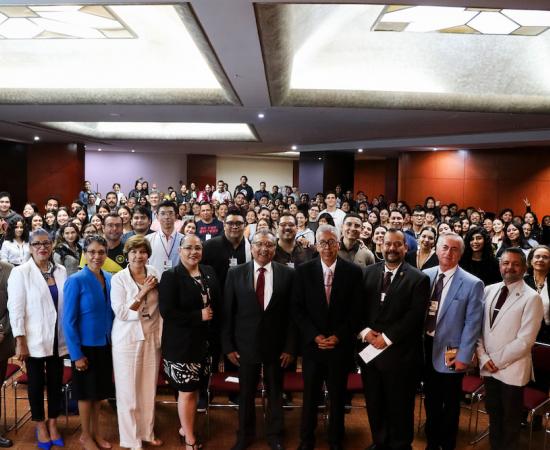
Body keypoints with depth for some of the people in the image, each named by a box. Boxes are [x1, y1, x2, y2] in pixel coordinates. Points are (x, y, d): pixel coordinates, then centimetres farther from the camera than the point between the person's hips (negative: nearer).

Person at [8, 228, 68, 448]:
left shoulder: (61, 271, 3)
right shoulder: (20, 273, -7)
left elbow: (66, 304, 8)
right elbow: (16, 309, -9)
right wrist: (20, 341, -12)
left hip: (57, 338, 3)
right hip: (34, 339, -3)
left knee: (56, 381, 10)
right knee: (37, 383, 10)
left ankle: (53, 424, 27)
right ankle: (40, 426, 27)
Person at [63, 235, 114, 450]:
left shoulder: (110, 279, -2)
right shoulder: (75, 281, -17)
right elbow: (68, 320, -16)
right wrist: (76, 354, -16)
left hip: (105, 344, 5)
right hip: (85, 345, -5)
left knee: (99, 391, 17)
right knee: (87, 392, 10)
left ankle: (96, 431, 35)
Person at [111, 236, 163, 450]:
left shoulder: (154, 274, 0)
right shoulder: (118, 278, -10)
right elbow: (121, 313, -16)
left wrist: (161, 335, 7)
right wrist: (143, 292, -20)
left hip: (152, 337, 4)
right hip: (128, 338, -3)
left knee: (149, 388, 14)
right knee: (128, 390, 6)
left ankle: (147, 432, 32)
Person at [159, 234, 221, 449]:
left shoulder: (209, 272, 6)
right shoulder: (171, 276, -12)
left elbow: (217, 301, 13)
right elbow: (166, 311, -19)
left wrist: (211, 314, -7)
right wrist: (198, 316, -18)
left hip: (204, 340, 6)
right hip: (181, 342, -6)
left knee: (195, 388, 16)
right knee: (187, 390, 4)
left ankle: (185, 428, 36)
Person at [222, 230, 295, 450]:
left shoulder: (287, 274, -4)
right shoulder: (235, 273, -4)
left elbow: (292, 313, -3)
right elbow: (227, 312, -2)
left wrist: (290, 347, -5)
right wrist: (228, 345, -4)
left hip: (276, 345, 0)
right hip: (246, 345, 0)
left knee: (275, 393, 15)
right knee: (246, 393, 15)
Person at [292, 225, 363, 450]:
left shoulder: (353, 271, -4)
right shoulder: (303, 270, -3)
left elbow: (356, 310, -3)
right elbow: (297, 309, -3)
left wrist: (338, 336, -11)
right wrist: (315, 336, -12)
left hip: (341, 345, 0)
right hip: (312, 343, 0)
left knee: (337, 396, 13)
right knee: (310, 396, 11)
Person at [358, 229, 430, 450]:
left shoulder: (418, 279, -6)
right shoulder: (369, 272, 6)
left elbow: (415, 316, -13)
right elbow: (359, 307, 6)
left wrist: (387, 338, -16)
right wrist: (364, 330, -10)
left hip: (399, 353, -4)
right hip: (369, 348, 4)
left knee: (399, 406, 10)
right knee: (374, 404, 16)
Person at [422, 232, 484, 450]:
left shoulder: (472, 284, -11)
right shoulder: (424, 276, 1)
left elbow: (472, 324, -11)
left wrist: (463, 357, -12)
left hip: (450, 352, -3)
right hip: (425, 347, 4)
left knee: (450, 404, 15)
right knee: (431, 401, 20)